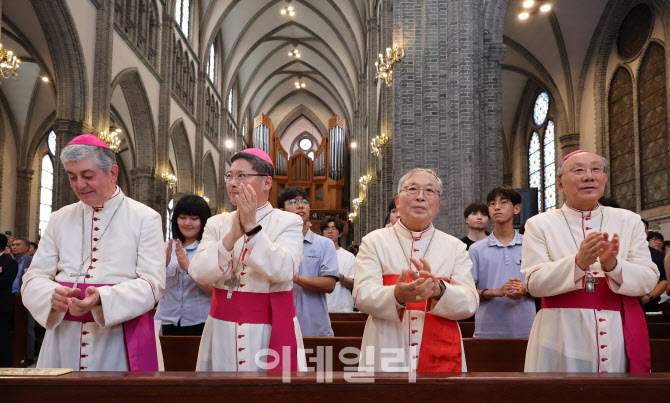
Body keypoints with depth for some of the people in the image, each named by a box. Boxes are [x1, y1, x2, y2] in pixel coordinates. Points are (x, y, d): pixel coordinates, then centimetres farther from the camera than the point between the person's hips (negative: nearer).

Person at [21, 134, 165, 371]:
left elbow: (152, 283, -8)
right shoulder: (59, 220, 10)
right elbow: (34, 279, 7)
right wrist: (53, 294, -17)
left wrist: (102, 298, -24)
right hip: (64, 339, 3)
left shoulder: (145, 218, -1)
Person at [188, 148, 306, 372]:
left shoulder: (289, 222, -3)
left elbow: (283, 271, -19)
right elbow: (198, 273, -8)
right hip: (222, 329, 3)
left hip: (271, 330, -3)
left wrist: (252, 227, -21)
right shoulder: (217, 223, 6)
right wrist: (232, 236, -19)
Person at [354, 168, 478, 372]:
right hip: (386, 352, -1)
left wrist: (438, 290, -24)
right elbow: (362, 295, -8)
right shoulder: (374, 241, 5)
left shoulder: (455, 247, 9)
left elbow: (470, 302, -3)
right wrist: (397, 295, -28)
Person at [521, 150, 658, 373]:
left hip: (620, 337, 2)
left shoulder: (628, 221, 8)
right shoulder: (540, 224, 1)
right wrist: (578, 262, -25)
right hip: (563, 336, -2)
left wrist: (612, 265, -20)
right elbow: (533, 283, -10)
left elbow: (649, 280, 0)